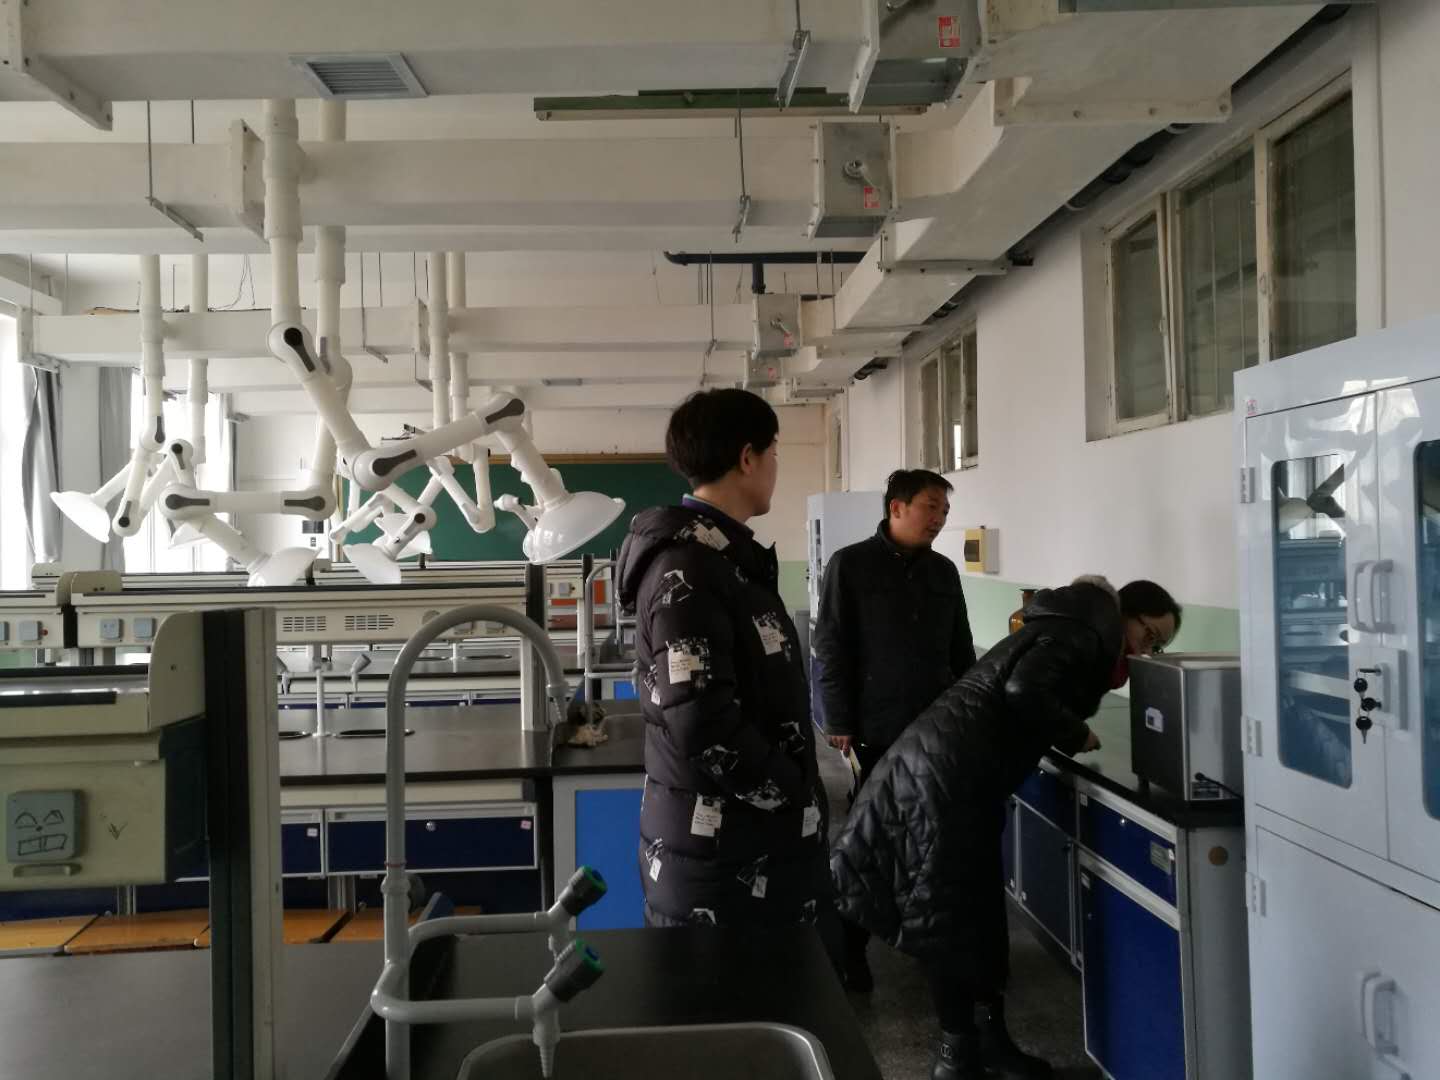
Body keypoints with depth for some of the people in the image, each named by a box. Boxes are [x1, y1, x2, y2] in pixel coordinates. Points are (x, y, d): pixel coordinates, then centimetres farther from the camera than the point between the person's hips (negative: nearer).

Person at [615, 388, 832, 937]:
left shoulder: (724, 556, 12)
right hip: (720, 856, -10)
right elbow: (702, 725, -27)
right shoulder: (687, 569, -21)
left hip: (760, 840, 10)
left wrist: (796, 796, 11)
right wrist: (793, 793, -13)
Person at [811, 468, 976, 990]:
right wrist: (839, 724, -11)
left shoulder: (944, 571, 10)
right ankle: (850, 950, 20)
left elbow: (961, 652, 15)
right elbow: (829, 651, -7)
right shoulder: (850, 565, -5)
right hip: (876, 732, -4)